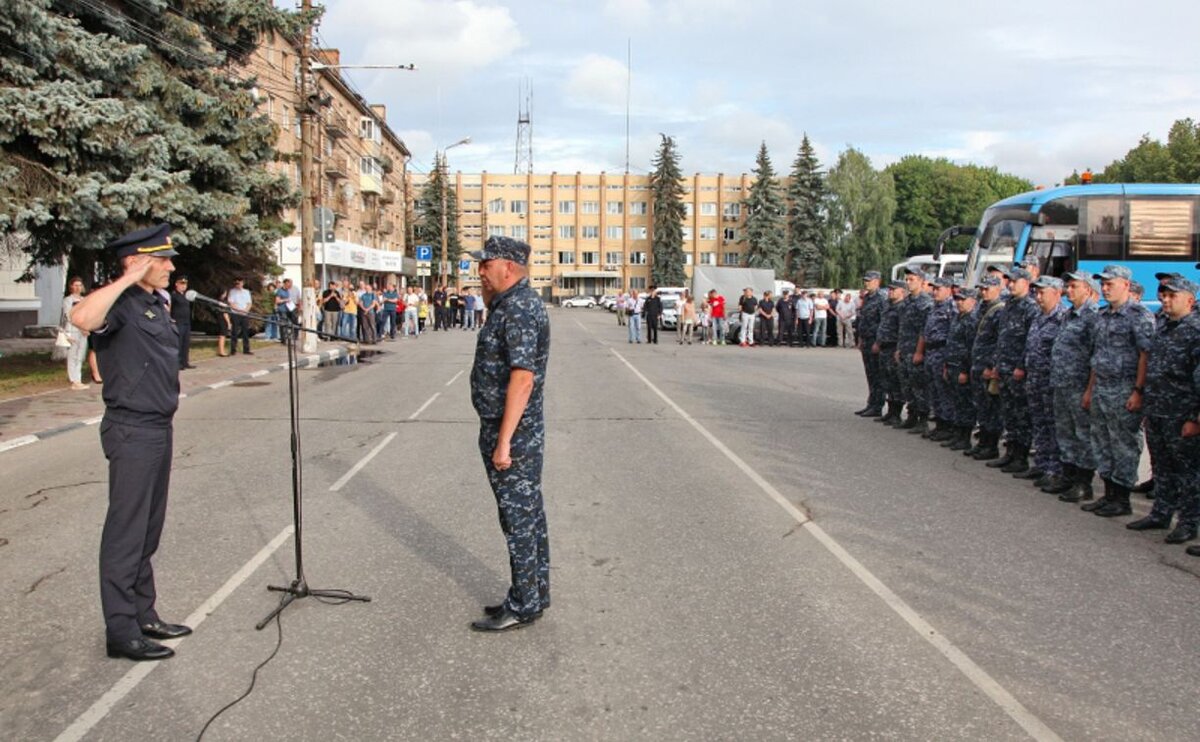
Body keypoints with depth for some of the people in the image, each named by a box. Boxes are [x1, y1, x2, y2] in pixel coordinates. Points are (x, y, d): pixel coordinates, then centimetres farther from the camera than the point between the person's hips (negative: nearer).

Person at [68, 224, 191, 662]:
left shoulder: (157, 304, 14)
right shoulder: (121, 304, -15)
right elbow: (82, 318, -38)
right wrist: (128, 279, -30)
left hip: (159, 428, 9)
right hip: (132, 432, -9)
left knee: (148, 532, 16)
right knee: (126, 533, -3)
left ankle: (144, 616, 26)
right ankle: (121, 632, 4)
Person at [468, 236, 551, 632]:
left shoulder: (519, 309, -19)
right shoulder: (510, 304, 14)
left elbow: (523, 377, -26)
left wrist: (504, 441, -26)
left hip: (511, 435, -10)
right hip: (515, 433, 10)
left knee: (519, 518, -1)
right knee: (529, 515, 16)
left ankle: (523, 606, 9)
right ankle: (535, 593, 27)